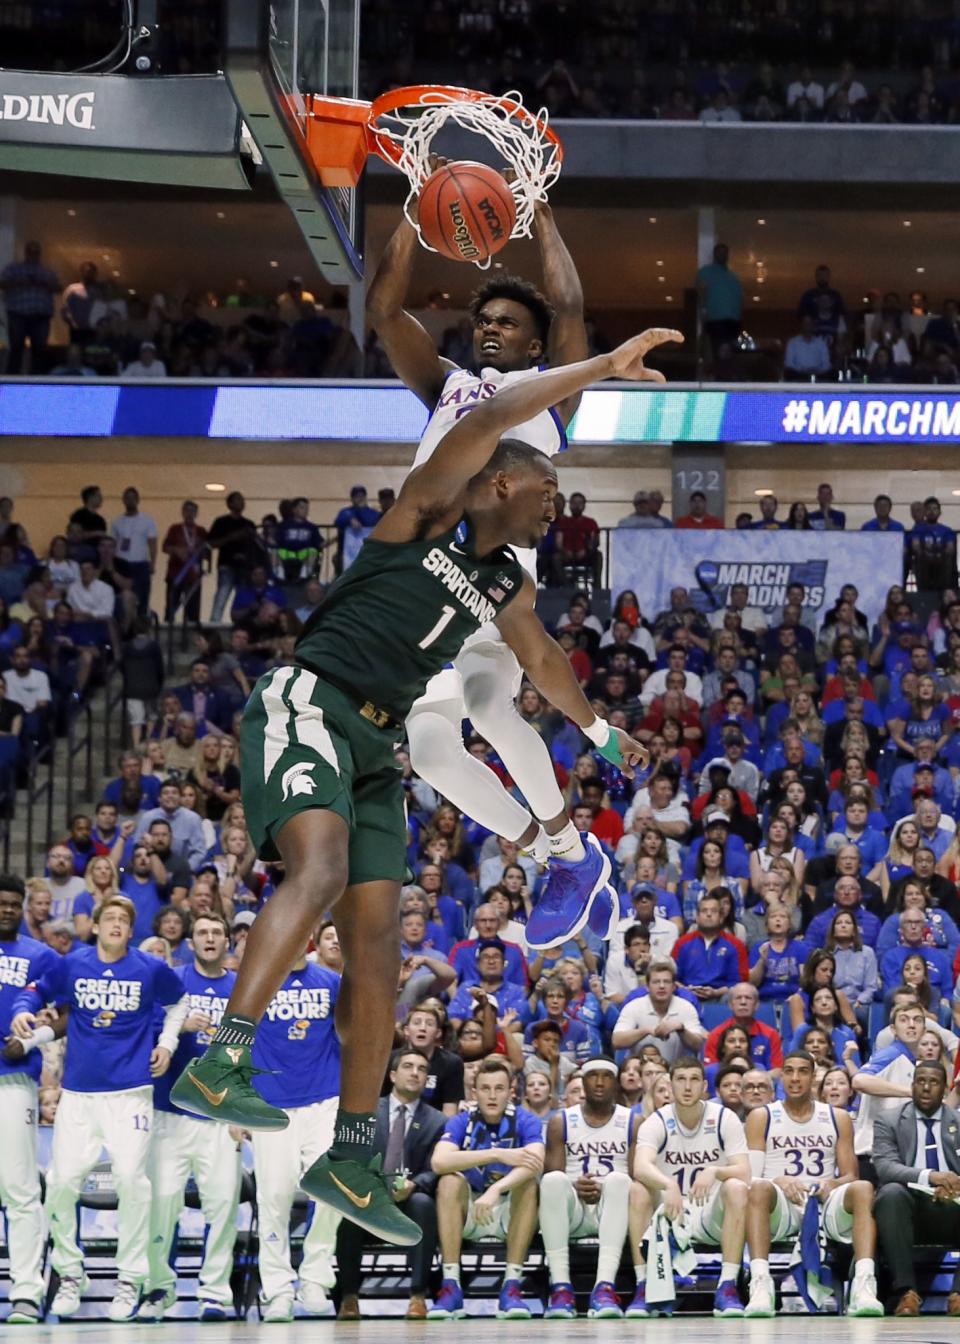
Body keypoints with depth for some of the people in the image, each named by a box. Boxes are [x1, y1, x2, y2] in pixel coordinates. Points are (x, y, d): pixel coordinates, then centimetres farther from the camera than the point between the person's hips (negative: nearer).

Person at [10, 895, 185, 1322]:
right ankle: (69, 1274, 14)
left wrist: (167, 1043, 10)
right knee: (61, 1182, -3)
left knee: (131, 1181, -10)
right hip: (78, 1092, 1)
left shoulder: (150, 969, 2)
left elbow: (178, 1001, 20)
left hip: (131, 1091, -1)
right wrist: (23, 1011, -6)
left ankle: (130, 1280, 1)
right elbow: (38, 991, 15)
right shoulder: (71, 966, 3)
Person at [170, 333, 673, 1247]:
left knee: (377, 951, 0)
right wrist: (607, 366, -12)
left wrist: (600, 731, 54)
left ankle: (351, 1161, 4)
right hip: (305, 707, -8)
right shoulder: (426, 512, 0)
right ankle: (219, 1067, -42)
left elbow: (543, 662, 42)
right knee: (321, 871, -32)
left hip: (374, 745, 8)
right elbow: (493, 417, -14)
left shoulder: (507, 588, 21)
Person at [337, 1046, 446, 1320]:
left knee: (423, 1202, -36)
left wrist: (413, 1185, -24)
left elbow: (433, 1172, -1)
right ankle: (349, 1295, -26)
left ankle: (418, 1295, -33)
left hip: (410, 1199, 0)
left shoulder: (437, 1122, 9)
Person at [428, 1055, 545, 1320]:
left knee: (528, 1184, -29)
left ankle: (511, 1288, -32)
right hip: (469, 1214, 1)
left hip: (510, 1214, -1)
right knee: (450, 1182, -27)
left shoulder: (524, 1121, -9)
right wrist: (498, 1154, -36)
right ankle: (450, 1287, -32)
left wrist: (495, 1191, -47)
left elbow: (535, 1163, -30)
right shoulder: (462, 1122, -6)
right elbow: (439, 1162, -27)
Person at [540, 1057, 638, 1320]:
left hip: (614, 1208, 0)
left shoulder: (632, 1123, 8)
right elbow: (551, 1176, 2)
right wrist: (575, 1187, -20)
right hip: (572, 1211, 1)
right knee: (554, 1180, -32)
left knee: (618, 1179, -34)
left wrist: (606, 1188, -19)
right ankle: (560, 1286, -40)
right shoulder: (561, 1122, 10)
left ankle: (605, 1286, -48)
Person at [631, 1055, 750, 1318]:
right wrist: (669, 1185, -47)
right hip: (671, 1216, 0)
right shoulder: (657, 1123, -6)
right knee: (639, 1190, -27)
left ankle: (727, 1288, -31)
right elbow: (641, 1167, -26)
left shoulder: (725, 1119, -4)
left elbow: (744, 1173, -14)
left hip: (712, 1217, 0)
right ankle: (643, 1287, -24)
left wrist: (714, 1172, -36)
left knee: (736, 1188, -30)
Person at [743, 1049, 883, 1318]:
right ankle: (760, 1283, -48)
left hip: (826, 1204, 2)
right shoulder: (761, 1118, 10)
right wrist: (778, 1182, -19)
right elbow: (751, 1176, 3)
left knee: (862, 1188, -30)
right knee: (760, 1188, -36)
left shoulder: (838, 1118, 16)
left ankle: (864, 1283, -45)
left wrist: (833, 1184, -12)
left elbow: (850, 1175, 12)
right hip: (781, 1206, -1)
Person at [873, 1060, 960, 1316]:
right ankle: (905, 1291, -37)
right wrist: (929, 1176, -27)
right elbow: (885, 1167, -8)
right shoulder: (889, 1122, 11)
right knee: (891, 1193, -35)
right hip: (909, 1208, -1)